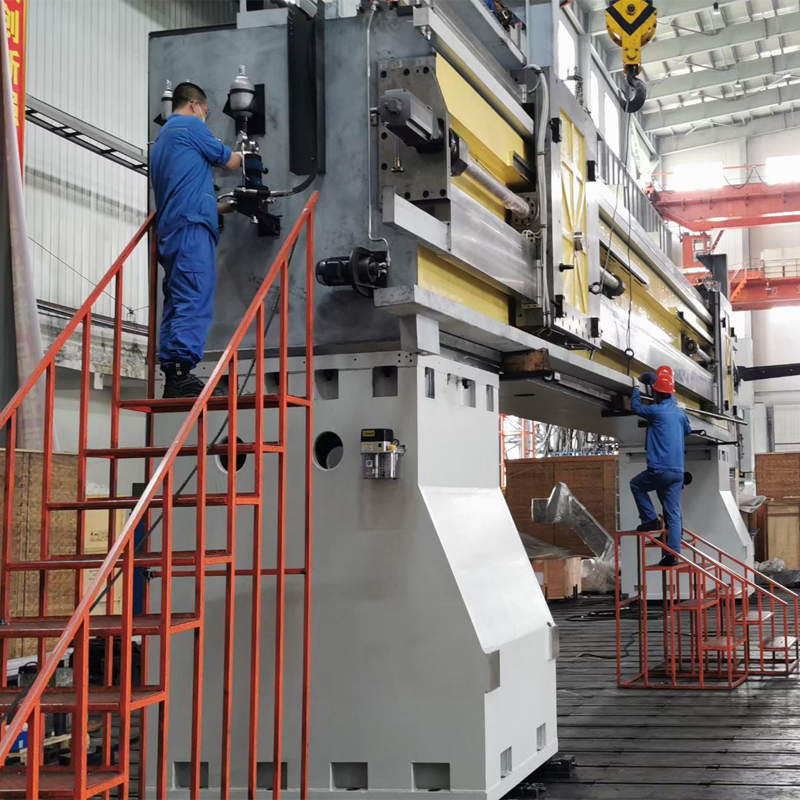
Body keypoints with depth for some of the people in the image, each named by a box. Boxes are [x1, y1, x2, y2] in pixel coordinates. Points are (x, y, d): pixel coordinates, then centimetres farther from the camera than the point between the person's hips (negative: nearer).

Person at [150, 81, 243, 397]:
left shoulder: (160, 140, 30)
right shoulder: (190, 125, 3)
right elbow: (227, 161, 9)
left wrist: (224, 206, 36)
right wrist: (245, 156, 31)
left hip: (169, 230, 10)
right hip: (192, 228, -10)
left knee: (176, 302, 7)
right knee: (195, 300, -17)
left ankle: (171, 377, 5)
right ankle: (183, 374, -26)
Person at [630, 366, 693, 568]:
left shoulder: (657, 411, -9)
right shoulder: (680, 412, 10)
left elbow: (636, 407, 9)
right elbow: (687, 430, 31)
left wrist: (637, 389, 27)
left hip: (660, 470, -6)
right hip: (678, 471, 6)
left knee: (636, 485, 21)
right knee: (674, 513, 6)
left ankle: (650, 519, 9)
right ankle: (673, 553, 0)